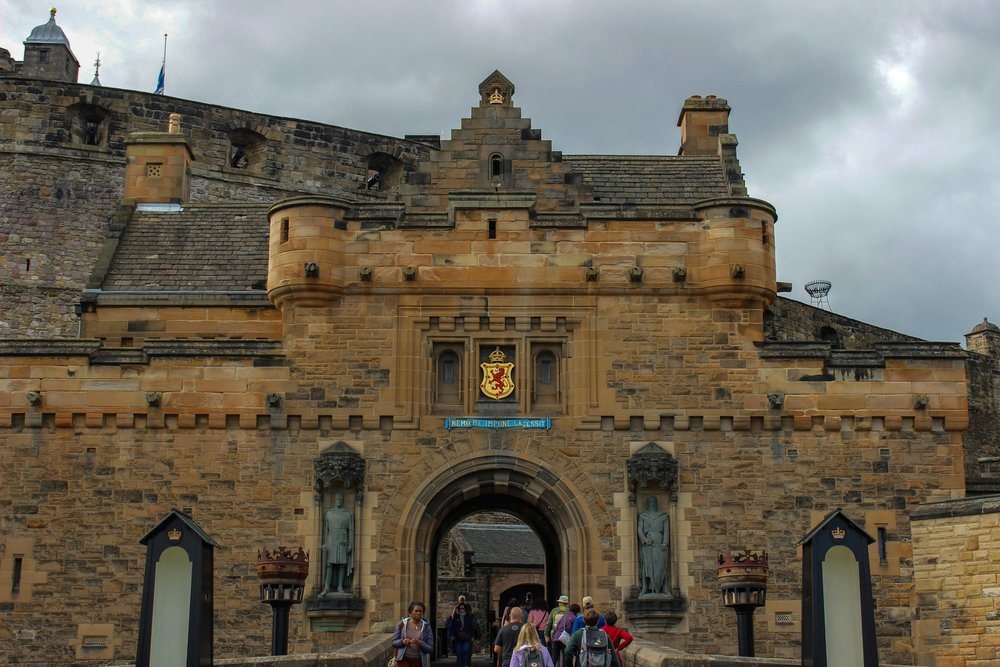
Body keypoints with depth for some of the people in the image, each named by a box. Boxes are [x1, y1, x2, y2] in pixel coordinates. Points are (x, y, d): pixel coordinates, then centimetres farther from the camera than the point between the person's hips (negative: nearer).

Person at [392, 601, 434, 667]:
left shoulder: (426, 627, 0)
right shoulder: (402, 624, 1)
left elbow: (431, 649, -1)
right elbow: (394, 642, 6)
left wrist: (419, 643, -20)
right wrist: (402, 641, -16)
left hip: (418, 661, 1)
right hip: (404, 659, -1)